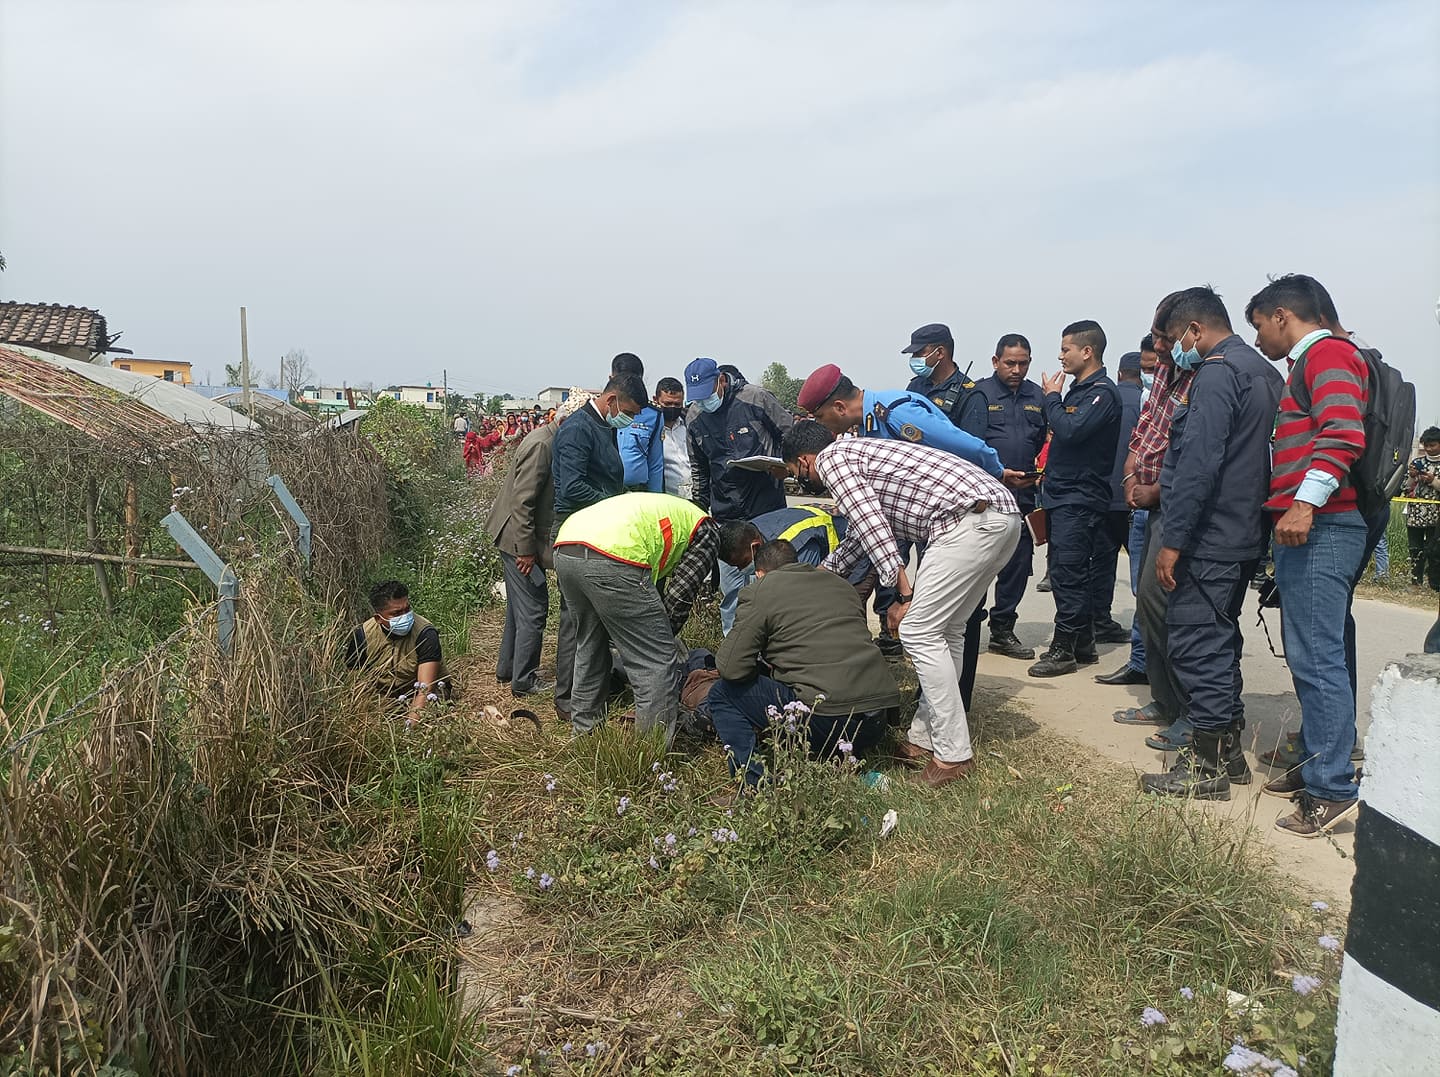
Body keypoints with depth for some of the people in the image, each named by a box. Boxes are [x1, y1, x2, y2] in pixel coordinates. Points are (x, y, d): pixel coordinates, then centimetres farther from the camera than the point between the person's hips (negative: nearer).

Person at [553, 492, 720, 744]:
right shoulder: (706, 529, 18)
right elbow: (681, 594, 9)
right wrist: (664, 635, 23)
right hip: (611, 559, -8)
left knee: (590, 649, 28)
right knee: (657, 661, 1)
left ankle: (584, 731, 40)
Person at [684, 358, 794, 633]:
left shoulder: (755, 398, -8)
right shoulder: (694, 418, 5)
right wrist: (699, 510, 18)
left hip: (766, 508, -3)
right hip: (725, 515, 4)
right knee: (730, 588, 5)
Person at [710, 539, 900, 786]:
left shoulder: (759, 591, 4)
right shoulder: (840, 583, 22)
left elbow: (731, 668, -2)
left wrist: (763, 668, 21)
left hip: (826, 720, -7)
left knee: (723, 693, 10)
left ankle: (755, 783, -3)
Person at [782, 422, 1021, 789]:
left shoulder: (831, 459, 2)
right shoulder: (859, 453, 30)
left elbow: (872, 525, -10)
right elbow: (862, 528, 42)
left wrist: (903, 594, -11)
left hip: (972, 521, -10)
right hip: (1005, 514, 10)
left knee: (918, 632, -4)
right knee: (945, 629, 16)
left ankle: (953, 755, 0)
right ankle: (924, 740, 22)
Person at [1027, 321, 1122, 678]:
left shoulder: (1102, 393, -11)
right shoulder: (1079, 390, 17)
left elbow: (1070, 431, -24)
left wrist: (1052, 397, -9)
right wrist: (1048, 474, 15)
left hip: (1080, 499, -10)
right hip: (1063, 495, 10)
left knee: (1067, 573, -8)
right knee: (1074, 573, 13)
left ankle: (1063, 648, -2)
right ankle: (1083, 645, 22)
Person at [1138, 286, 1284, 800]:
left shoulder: (1216, 373, -15)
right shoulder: (1266, 372, 17)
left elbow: (1199, 463, -23)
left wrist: (1173, 540, -21)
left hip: (1209, 539, -10)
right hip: (1244, 535, 10)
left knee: (1196, 642, -4)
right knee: (1220, 639, 17)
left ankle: (1208, 766, 3)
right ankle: (1228, 749, 27)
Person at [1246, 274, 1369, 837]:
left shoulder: (1327, 353, -5)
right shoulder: (1307, 364, 26)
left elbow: (1343, 432, -20)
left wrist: (1305, 502, -26)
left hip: (1320, 528, -11)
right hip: (1306, 530, 11)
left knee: (1316, 658, -11)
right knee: (1309, 655, 13)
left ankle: (1332, 789, -8)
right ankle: (1314, 764, 21)